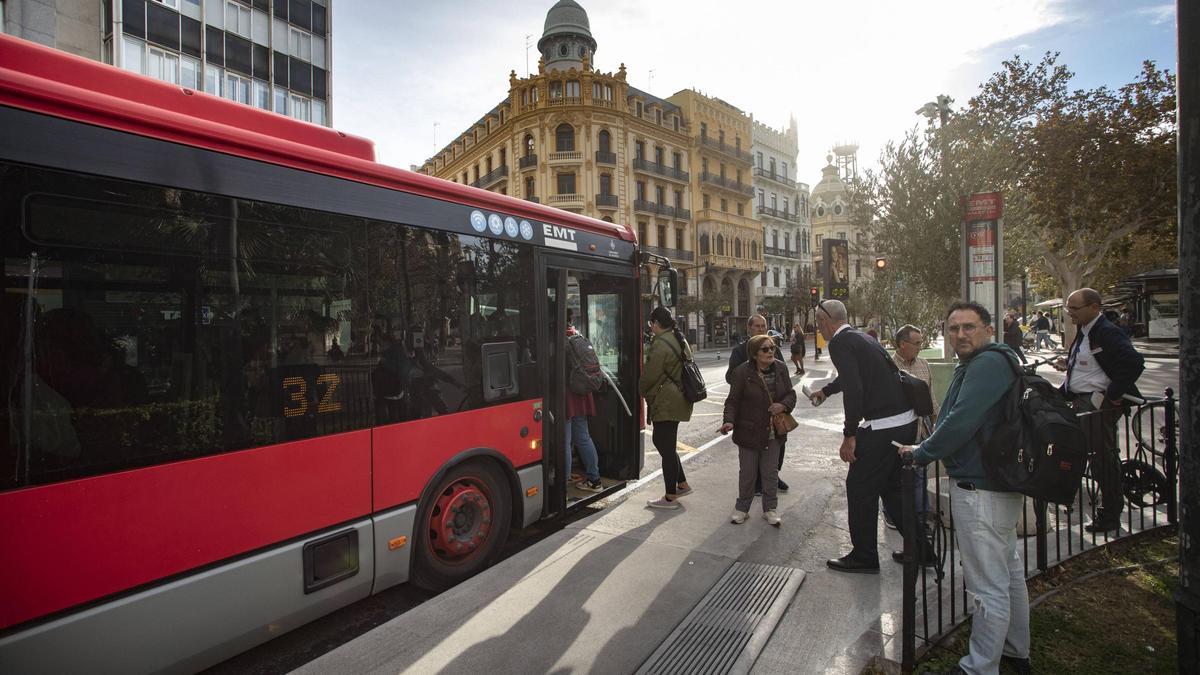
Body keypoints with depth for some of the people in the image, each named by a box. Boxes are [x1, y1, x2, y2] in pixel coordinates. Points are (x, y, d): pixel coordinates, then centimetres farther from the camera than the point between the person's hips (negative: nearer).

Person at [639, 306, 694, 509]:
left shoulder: (660, 344, -19)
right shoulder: (680, 340, 12)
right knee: (662, 441, 21)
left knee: (666, 447, 1)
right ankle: (682, 484, 29)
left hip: (666, 403, -10)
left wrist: (644, 392, 6)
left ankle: (670, 498, 12)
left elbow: (649, 376, -15)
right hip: (679, 399, 10)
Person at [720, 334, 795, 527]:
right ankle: (742, 508, 29)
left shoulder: (780, 368, -2)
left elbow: (791, 394, 6)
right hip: (749, 431, -3)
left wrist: (783, 405, -16)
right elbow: (733, 401, -11)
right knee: (747, 473, 11)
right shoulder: (742, 372, -14)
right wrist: (729, 421, -26)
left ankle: (770, 509, 32)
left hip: (774, 432, 3)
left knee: (770, 472, 14)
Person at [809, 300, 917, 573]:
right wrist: (826, 390, 52)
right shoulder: (860, 336, 16)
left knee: (860, 489, 5)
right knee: (893, 487, 22)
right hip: (906, 420, 9)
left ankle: (864, 557, 18)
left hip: (882, 427, -9)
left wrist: (849, 435, -18)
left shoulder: (840, 343, -13)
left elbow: (853, 389, -24)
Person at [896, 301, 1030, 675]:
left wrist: (922, 453, -15)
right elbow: (955, 417, 18)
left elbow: (961, 421, -26)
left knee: (988, 587, 1)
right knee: (1009, 570, 24)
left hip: (980, 489, -11)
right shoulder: (976, 364, 15)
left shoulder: (988, 363, -20)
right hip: (1000, 482, 12)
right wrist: (927, 448, 6)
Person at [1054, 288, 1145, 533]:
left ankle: (1110, 516, 16)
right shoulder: (1084, 331, 12)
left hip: (1098, 405, -9)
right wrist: (1069, 363, 12)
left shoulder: (1108, 333, -17)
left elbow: (1134, 363, -27)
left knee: (1104, 460, 2)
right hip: (1081, 402, 9)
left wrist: (1111, 395, -23)